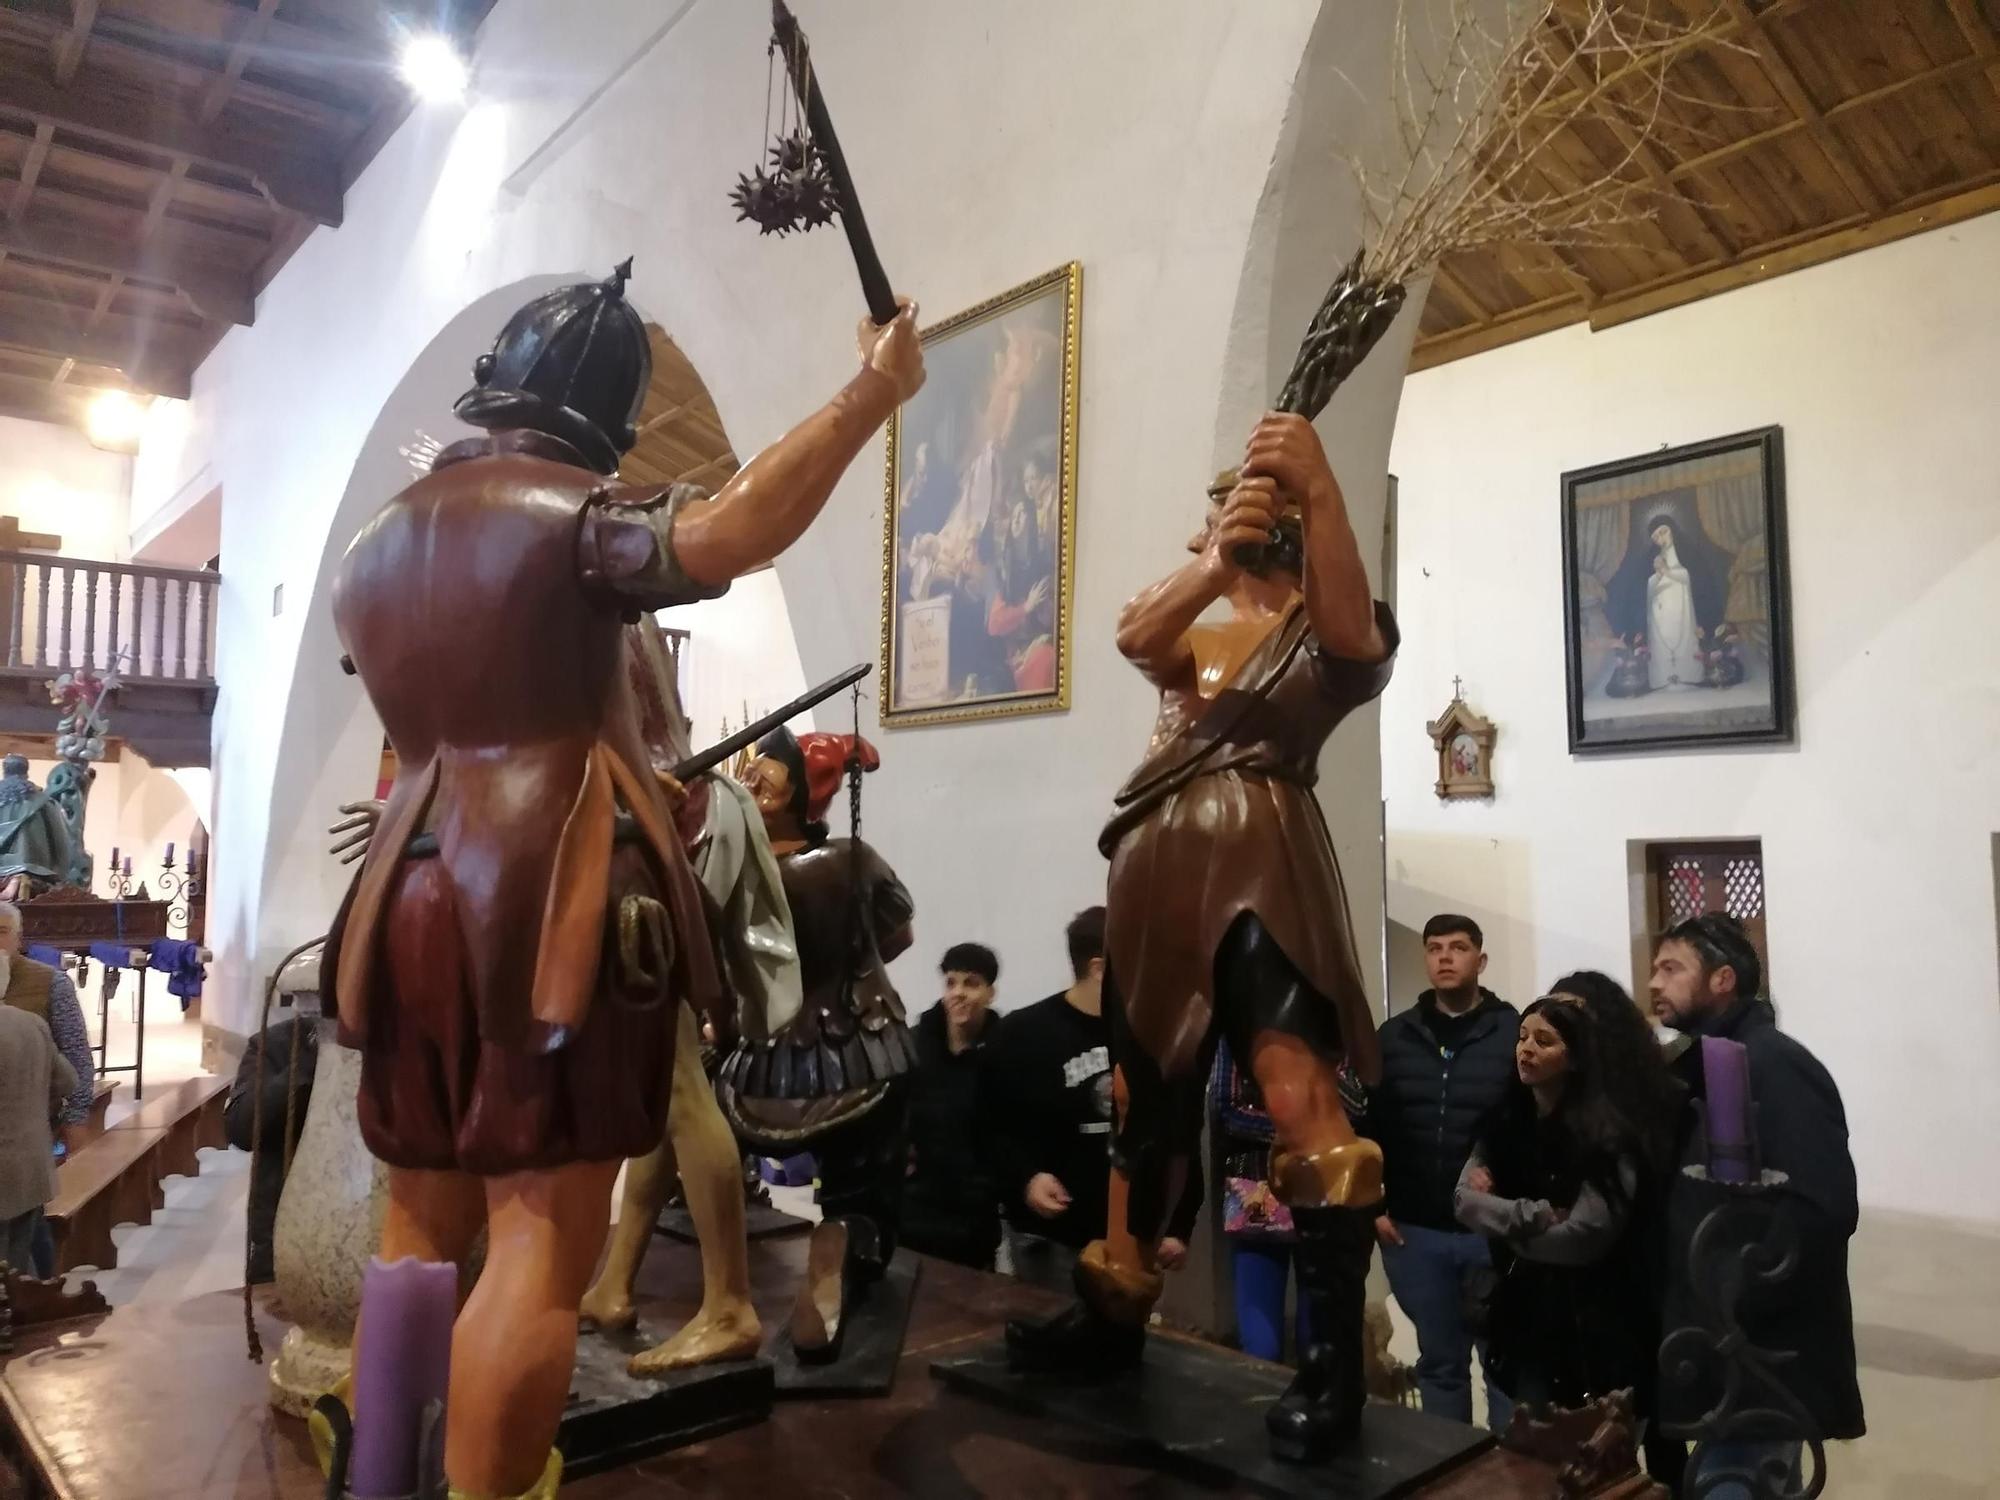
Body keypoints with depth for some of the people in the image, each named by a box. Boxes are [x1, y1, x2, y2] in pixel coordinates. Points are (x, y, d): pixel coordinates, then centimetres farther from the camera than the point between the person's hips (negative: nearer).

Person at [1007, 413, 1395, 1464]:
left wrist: (1321, 489, -32)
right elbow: (1134, 637, -3)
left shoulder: (1323, 634, 9)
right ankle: (1115, 1314, 23)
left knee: (1296, 1088, -19)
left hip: (1263, 857, -5)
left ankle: (1335, 1359, -11)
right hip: (1159, 865, 6)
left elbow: (1351, 626, -18)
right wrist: (1215, 561, -22)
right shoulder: (1191, 629, 23)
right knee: (1144, 1093, 10)